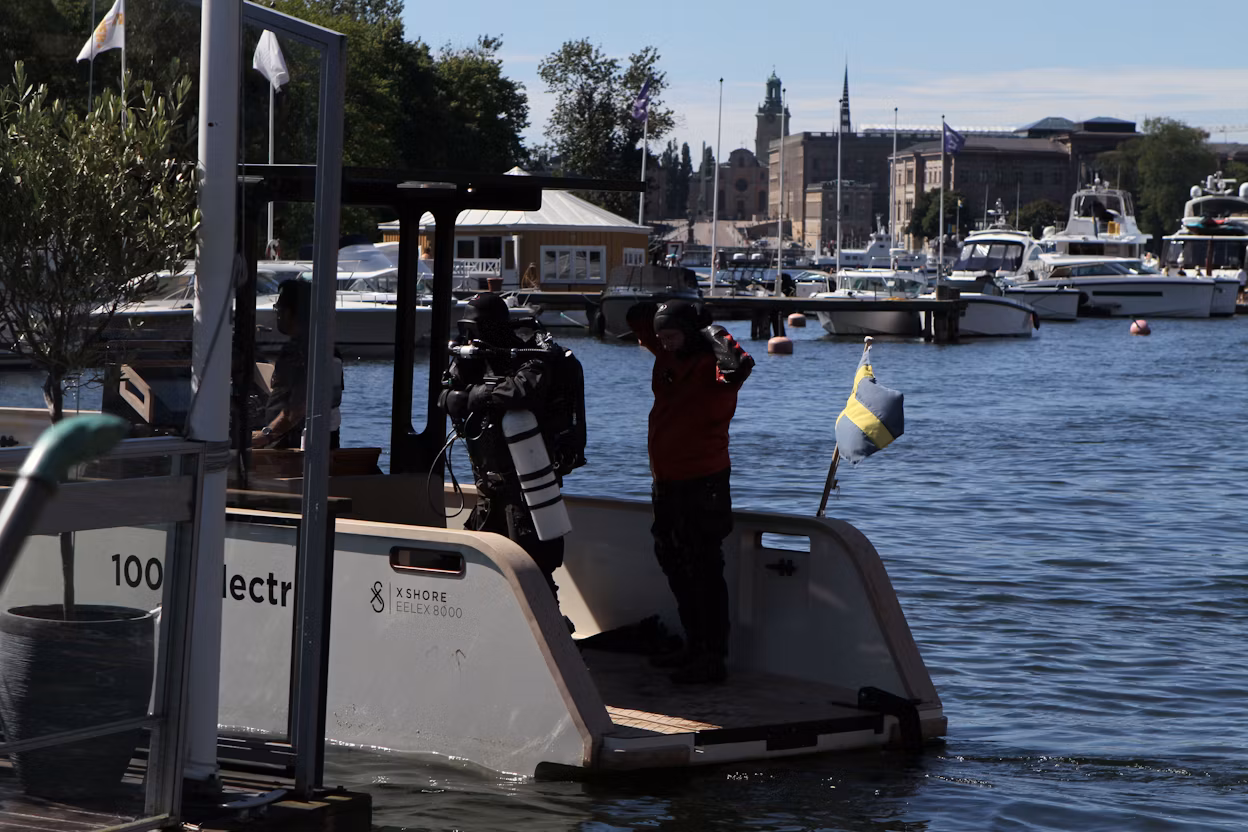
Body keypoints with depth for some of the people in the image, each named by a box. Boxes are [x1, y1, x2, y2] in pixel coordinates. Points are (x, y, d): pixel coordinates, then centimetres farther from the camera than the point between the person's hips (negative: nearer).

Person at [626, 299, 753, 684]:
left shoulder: (709, 365, -16)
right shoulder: (667, 356, 8)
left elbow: (737, 367, -39)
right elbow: (638, 320, 22)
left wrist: (713, 332, -25)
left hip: (702, 485, -10)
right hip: (667, 481, 10)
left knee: (703, 570, -8)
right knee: (676, 565, 18)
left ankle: (712, 658, -6)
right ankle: (695, 647, 29)